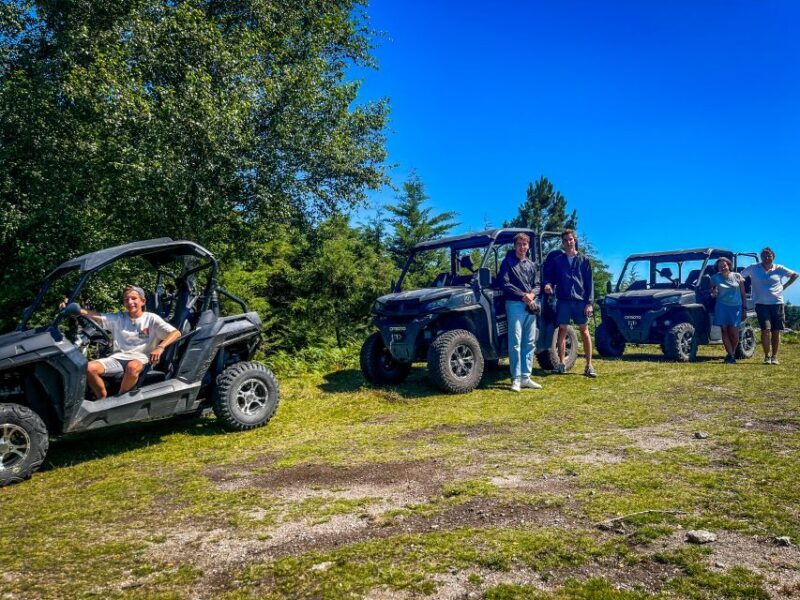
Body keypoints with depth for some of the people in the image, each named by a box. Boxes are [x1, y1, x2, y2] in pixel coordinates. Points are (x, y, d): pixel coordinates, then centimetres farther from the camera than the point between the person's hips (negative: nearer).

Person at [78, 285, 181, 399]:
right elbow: (96, 316, 5)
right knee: (90, 368, -22)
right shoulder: (118, 318, 16)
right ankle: (103, 399, 0)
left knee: (132, 367, -40)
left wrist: (160, 347, -26)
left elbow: (176, 333, -8)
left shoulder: (151, 318, 3)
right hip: (119, 357, 4)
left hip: (140, 359, -4)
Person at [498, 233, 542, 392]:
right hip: (515, 304, -6)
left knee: (530, 343, 6)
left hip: (531, 306, 6)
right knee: (515, 343, -8)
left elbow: (536, 286, 17)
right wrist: (523, 295, -13)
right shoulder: (508, 262, 3)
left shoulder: (531, 265, 20)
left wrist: (532, 294, -6)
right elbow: (505, 283, -8)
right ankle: (516, 379, -5)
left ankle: (526, 377, 13)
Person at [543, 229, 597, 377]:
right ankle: (561, 363, 10)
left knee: (584, 330, 1)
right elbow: (548, 273, 10)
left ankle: (589, 365, 6)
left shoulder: (584, 260, 10)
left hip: (580, 300, 0)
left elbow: (589, 282, 7)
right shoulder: (555, 257, 9)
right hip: (563, 299, 0)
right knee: (562, 330, 2)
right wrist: (548, 283, -14)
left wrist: (590, 302, -2)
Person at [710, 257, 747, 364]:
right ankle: (731, 355, 2)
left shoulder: (737, 276, 7)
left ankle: (732, 354, 16)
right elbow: (712, 292, 14)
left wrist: (745, 309, 4)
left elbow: (743, 294, 9)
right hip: (722, 306, 0)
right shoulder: (715, 278, 7)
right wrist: (713, 294, -11)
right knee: (724, 331, -4)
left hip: (736, 307, 0)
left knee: (734, 333, -4)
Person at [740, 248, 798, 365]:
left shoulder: (779, 269, 6)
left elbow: (794, 275, 19)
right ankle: (767, 356, 0)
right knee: (766, 330, -12)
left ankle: (774, 357, 11)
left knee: (776, 331, 2)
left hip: (777, 303, 2)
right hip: (761, 304, -2)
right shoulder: (753, 268, 2)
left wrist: (785, 286, 9)